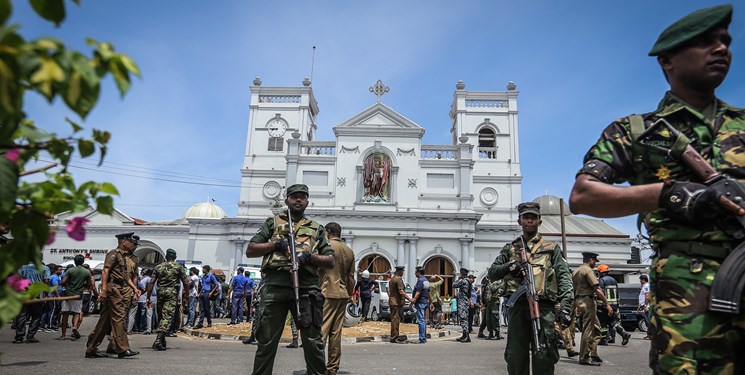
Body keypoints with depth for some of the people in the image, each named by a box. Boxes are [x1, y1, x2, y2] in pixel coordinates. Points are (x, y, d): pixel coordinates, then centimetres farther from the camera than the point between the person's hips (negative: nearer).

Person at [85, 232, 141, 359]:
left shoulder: (133, 259, 21)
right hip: (113, 288, -8)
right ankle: (123, 349, -10)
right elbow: (105, 271, -13)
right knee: (119, 318, -10)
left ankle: (91, 349, 17)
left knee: (105, 320, 11)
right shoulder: (114, 254, -3)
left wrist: (135, 289, 11)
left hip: (125, 290, 8)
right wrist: (104, 289, -23)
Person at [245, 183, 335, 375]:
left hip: (306, 288, 1)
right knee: (267, 341, 6)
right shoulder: (272, 223, 17)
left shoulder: (317, 229, 19)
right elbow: (250, 251, 11)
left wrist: (309, 256, -6)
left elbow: (330, 261, 12)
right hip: (275, 287, 0)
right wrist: (274, 245, -4)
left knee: (313, 342, 3)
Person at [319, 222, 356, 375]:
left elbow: (318, 271, -6)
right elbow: (351, 277, 13)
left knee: (321, 330, -6)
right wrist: (351, 295, 21)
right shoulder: (349, 251, 12)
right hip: (343, 294, 6)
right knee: (336, 332, 9)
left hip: (327, 293, -6)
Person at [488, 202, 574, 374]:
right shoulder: (510, 248, 19)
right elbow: (492, 273, 13)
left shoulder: (551, 248, 14)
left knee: (543, 357, -5)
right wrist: (508, 267, -8)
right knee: (515, 357, 5)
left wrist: (565, 305, -11)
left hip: (543, 307, -2)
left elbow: (564, 277, 4)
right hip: (518, 306, 2)